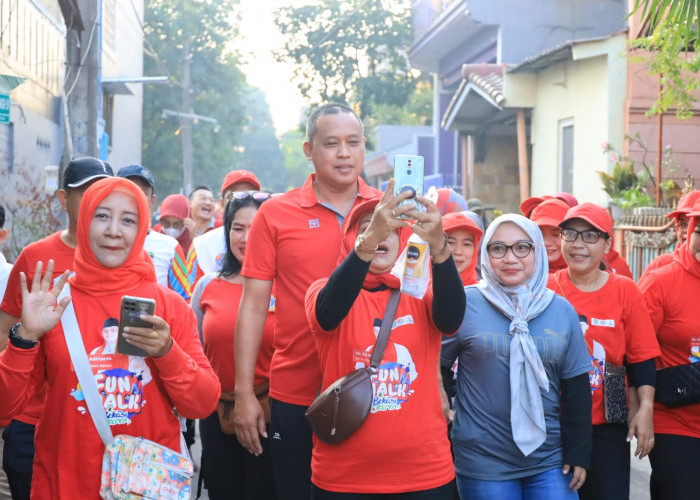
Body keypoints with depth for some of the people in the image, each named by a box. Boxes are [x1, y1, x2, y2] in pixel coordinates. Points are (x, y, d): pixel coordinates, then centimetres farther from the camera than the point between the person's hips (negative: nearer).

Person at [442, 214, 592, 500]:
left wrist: (578, 454, 5)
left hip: (550, 460, 3)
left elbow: (577, 389, 7)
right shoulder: (465, 304, -4)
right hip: (483, 463, -2)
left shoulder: (562, 310, 4)